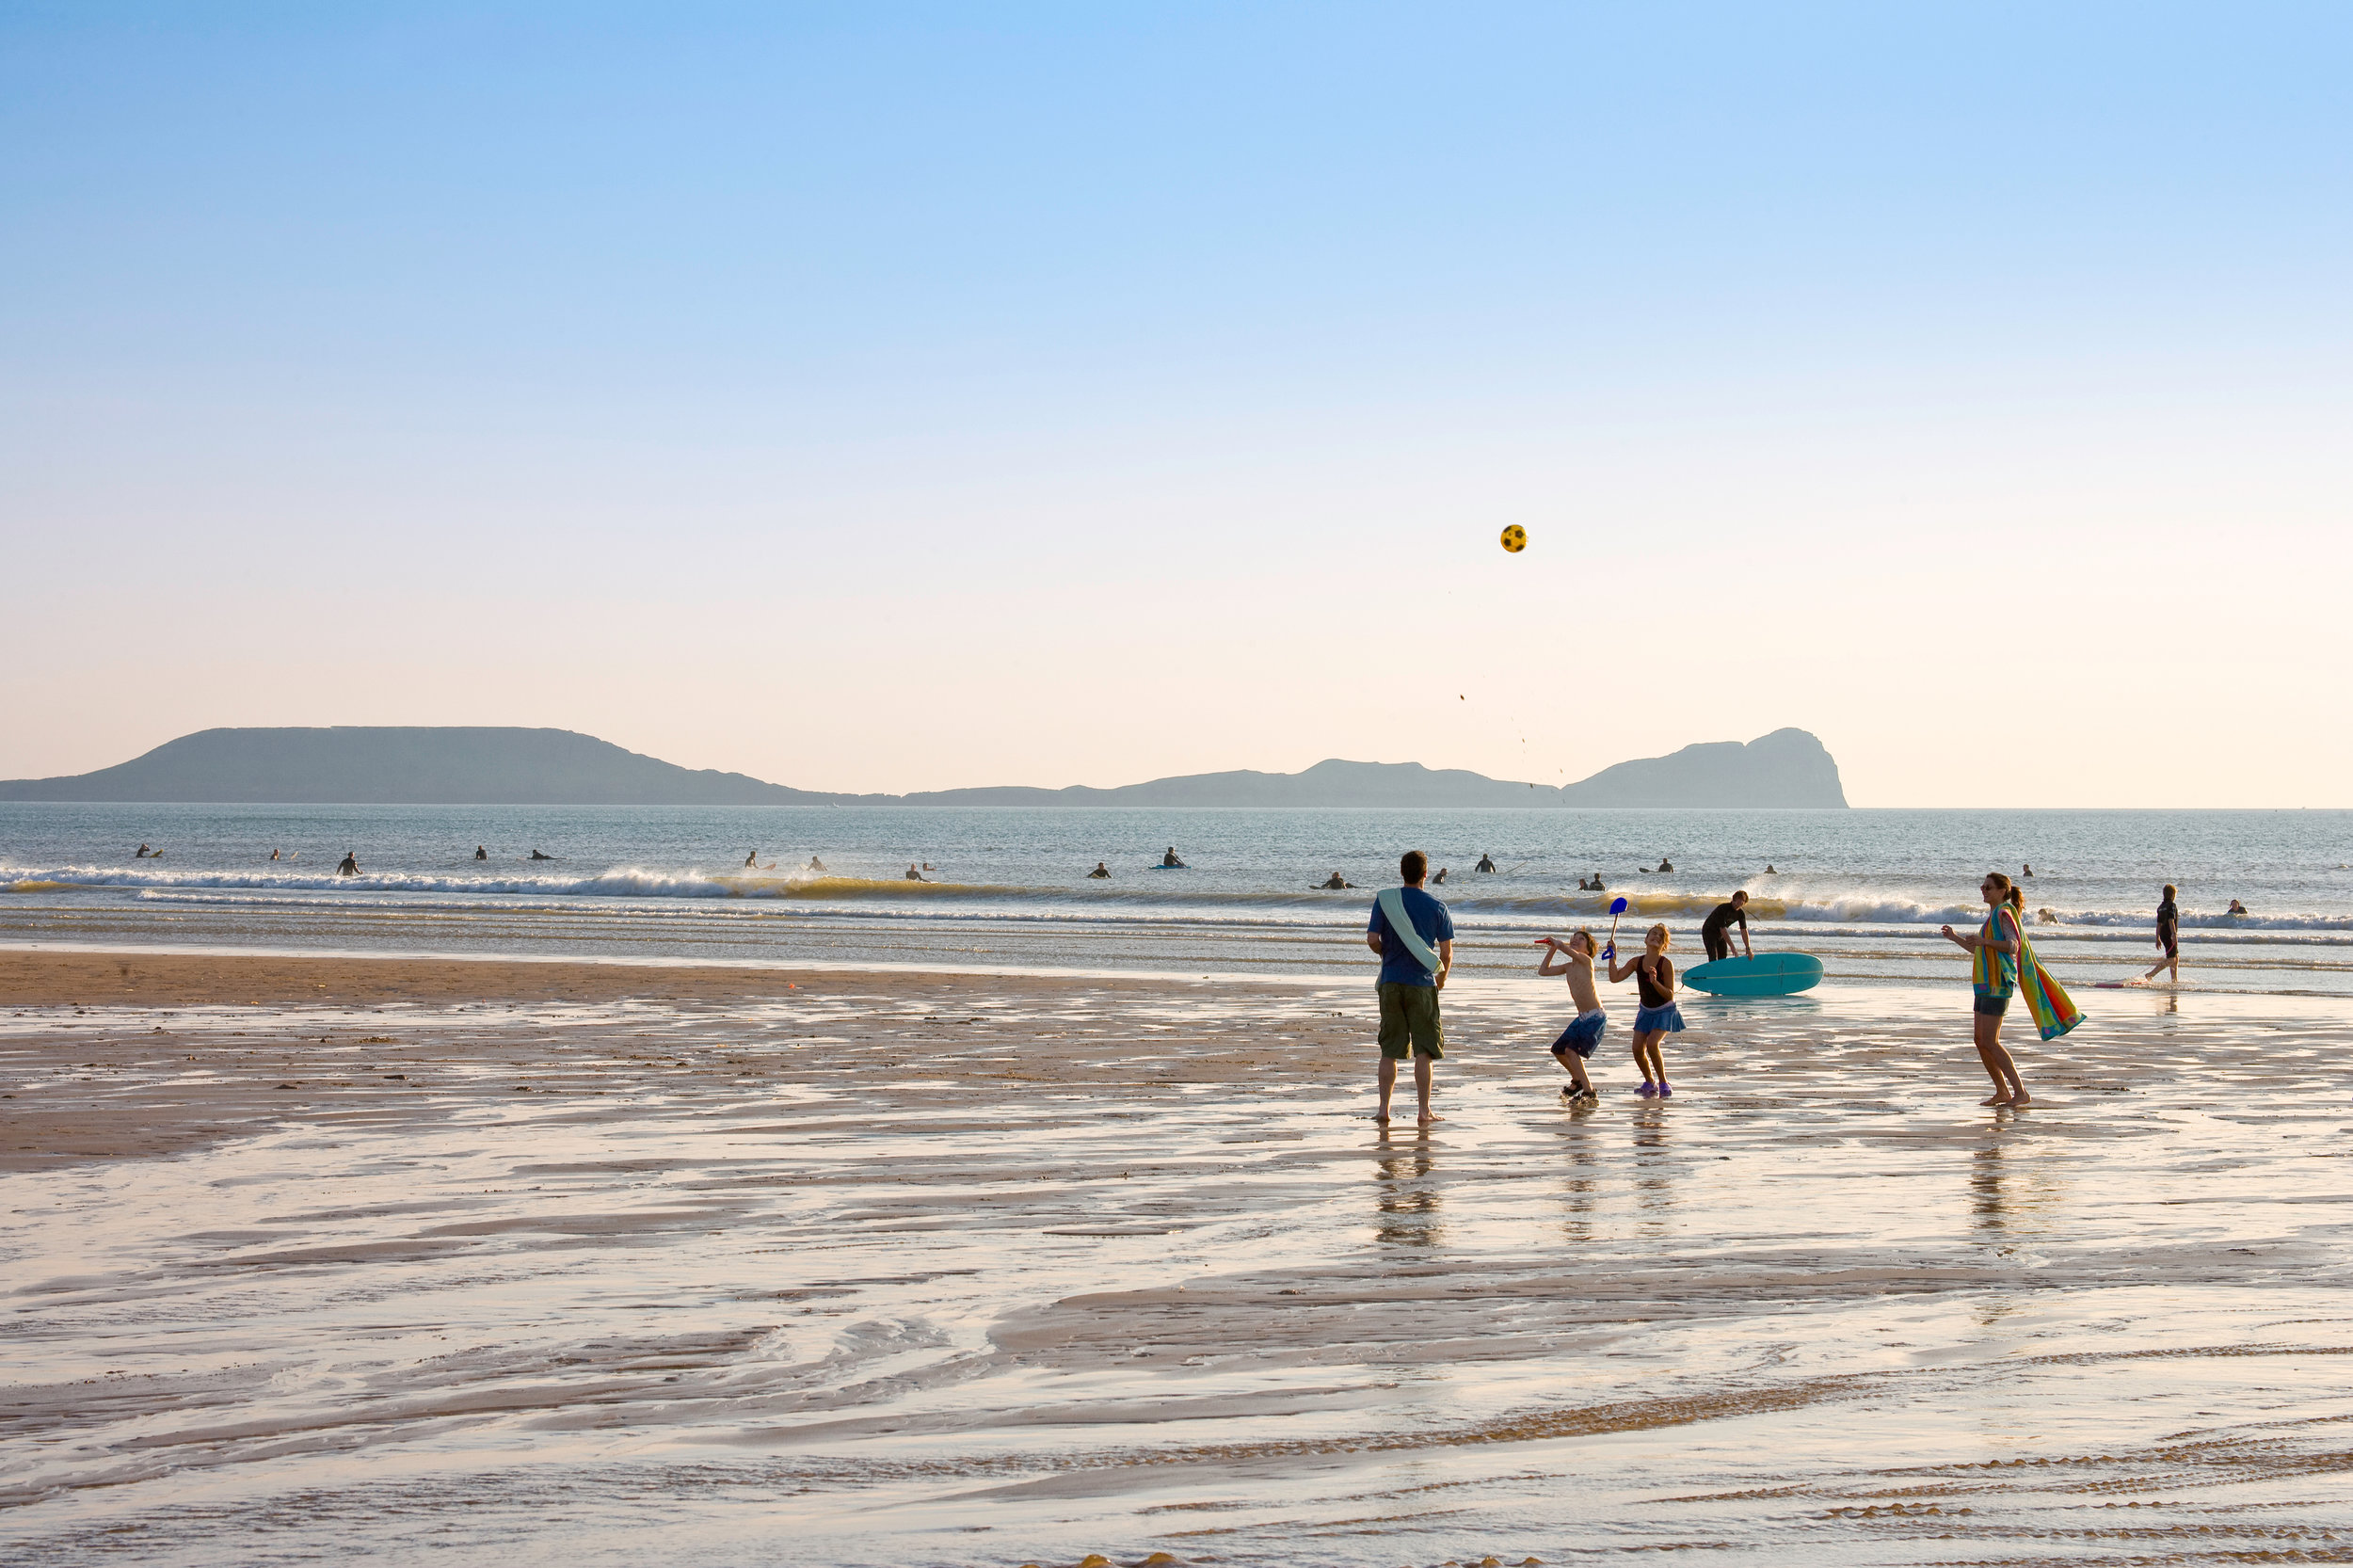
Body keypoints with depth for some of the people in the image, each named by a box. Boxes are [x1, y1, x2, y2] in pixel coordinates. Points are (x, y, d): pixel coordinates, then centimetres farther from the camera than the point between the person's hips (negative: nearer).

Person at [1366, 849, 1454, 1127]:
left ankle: (1383, 1109, 6)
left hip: (1390, 981, 2)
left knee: (1389, 1050, 7)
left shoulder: (1385, 900, 0)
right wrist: (1443, 975, 18)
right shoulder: (1437, 908, -2)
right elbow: (1446, 952, -2)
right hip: (1422, 983, -2)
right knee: (1424, 1050, 3)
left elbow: (1372, 939, -6)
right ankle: (1425, 1111, 2)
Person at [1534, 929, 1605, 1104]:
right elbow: (1543, 971, 22)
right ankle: (1577, 1080, 40)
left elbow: (1566, 949, -24)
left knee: (1572, 1050, -22)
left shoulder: (1586, 960, -9)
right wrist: (1552, 949, 17)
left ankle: (1589, 1092, -19)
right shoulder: (1568, 967, 14)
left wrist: (1557, 943, -2)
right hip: (1582, 1018, 9)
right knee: (1558, 1050, 17)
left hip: (1596, 1017, -9)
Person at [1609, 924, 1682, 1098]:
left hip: (1665, 1011, -5)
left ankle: (1663, 1083, -7)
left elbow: (1670, 995, -19)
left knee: (1652, 1043, -23)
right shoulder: (1636, 963, -6)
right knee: (1637, 1048, -7)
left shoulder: (1666, 964, -18)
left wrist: (1655, 982, -34)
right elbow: (1615, 978, -13)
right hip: (1646, 1011, 5)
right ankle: (1650, 1082, 16)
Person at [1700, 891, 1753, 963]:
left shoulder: (1741, 914, -9)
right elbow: (1722, 929, -31)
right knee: (1713, 958, -17)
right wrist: (1732, 946, -32)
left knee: (1723, 957, 2)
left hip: (1720, 934, 7)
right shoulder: (1723, 908, -30)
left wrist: (1748, 949, -20)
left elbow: (1744, 931, -10)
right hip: (1709, 932, -7)